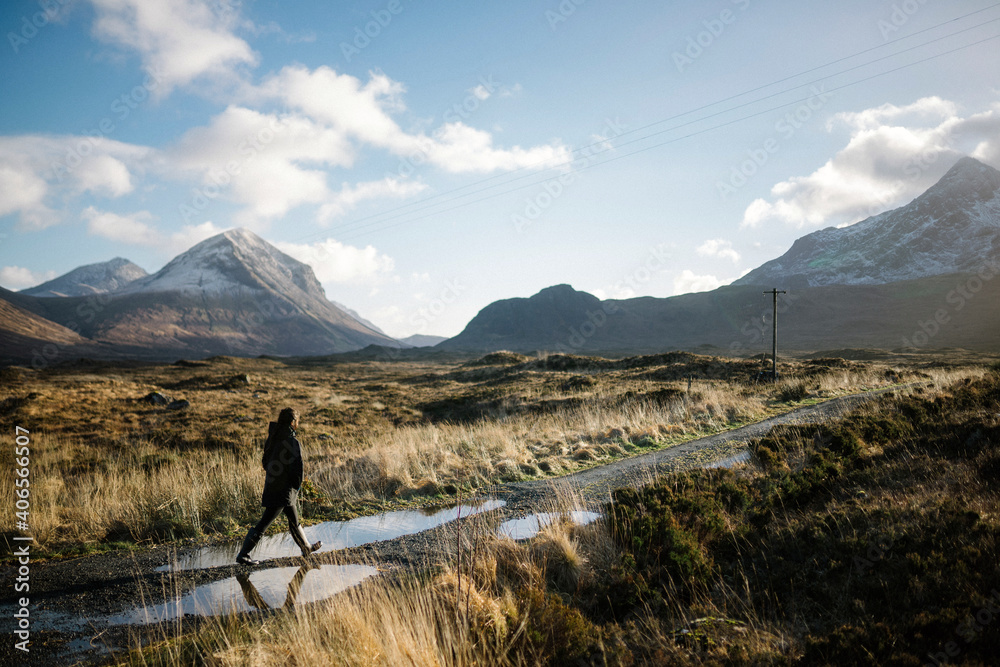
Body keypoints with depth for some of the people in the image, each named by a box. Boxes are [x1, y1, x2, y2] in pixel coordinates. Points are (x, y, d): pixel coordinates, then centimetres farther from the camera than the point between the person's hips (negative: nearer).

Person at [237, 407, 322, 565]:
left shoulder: (273, 438, 5)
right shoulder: (291, 441, -20)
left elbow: (265, 461, 13)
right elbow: (297, 467, -18)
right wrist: (297, 486, -4)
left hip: (272, 485, 9)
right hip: (283, 488, -9)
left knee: (293, 519, 20)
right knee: (264, 522, -2)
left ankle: (307, 548, 34)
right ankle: (243, 554, 3)